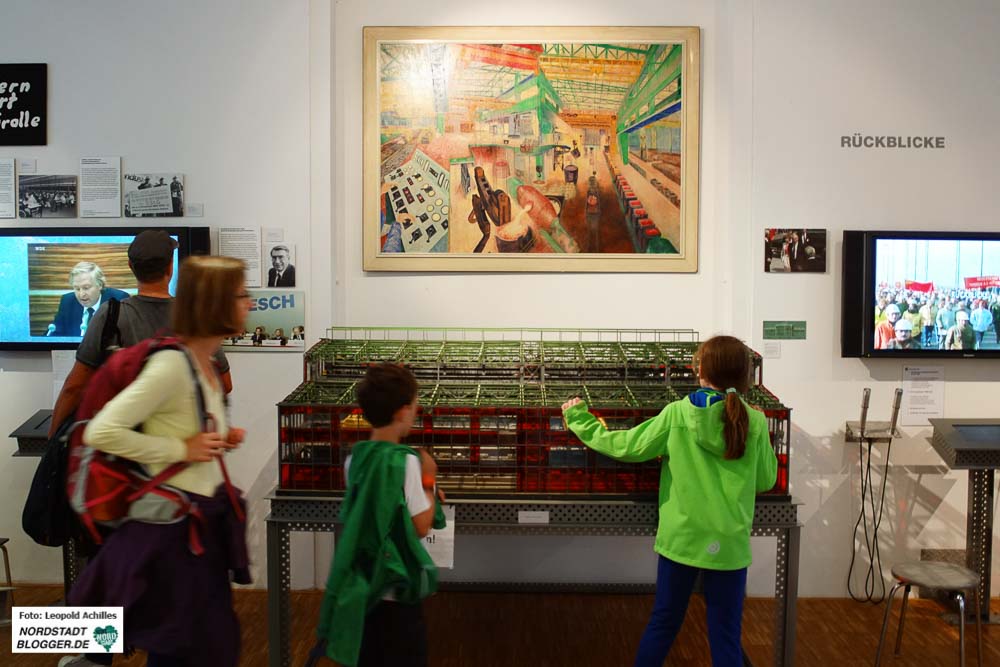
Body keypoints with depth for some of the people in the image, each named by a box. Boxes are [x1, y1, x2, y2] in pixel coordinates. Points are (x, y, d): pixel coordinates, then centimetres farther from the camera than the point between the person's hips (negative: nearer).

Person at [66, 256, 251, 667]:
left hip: (204, 516, 9)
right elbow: (100, 432, -27)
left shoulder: (206, 362, 5)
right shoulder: (171, 365, -23)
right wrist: (182, 449, -22)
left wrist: (221, 439, 2)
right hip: (173, 523, -9)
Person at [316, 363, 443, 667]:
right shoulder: (405, 461, -19)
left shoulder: (354, 459, 1)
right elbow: (421, 527, -15)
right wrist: (428, 480, -4)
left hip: (360, 586, 6)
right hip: (395, 589, -6)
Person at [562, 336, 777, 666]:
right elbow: (765, 480, 4)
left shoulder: (676, 414, -10)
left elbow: (625, 446, -5)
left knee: (663, 622, 17)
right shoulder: (755, 423, -8)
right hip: (728, 544, 0)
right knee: (725, 634, 11)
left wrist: (578, 420, 7)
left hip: (680, 537, 0)